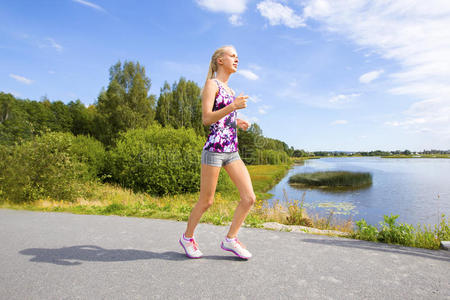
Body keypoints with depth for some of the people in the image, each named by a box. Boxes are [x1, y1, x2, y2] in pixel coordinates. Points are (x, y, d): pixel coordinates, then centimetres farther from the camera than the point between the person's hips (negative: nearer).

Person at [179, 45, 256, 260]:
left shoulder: (228, 89, 22)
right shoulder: (212, 84, -2)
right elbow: (206, 119, -13)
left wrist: (236, 122, 17)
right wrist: (233, 106, -20)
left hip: (232, 151, 8)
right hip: (215, 148, -7)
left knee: (249, 198, -1)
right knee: (206, 201, 3)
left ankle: (230, 239, 15)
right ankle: (187, 237, 28)